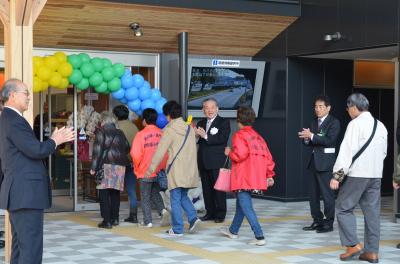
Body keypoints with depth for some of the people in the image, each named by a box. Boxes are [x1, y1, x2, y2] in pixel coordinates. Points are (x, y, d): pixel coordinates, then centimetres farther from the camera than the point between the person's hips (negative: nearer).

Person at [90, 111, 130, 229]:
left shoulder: (101, 132, -1)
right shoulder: (120, 133, 14)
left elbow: (97, 150, -6)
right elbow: (127, 148, 14)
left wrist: (93, 167, -5)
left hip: (106, 165, -5)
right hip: (120, 166, 5)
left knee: (104, 193, -2)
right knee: (115, 193, 14)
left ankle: (107, 220, -7)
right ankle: (115, 218, 15)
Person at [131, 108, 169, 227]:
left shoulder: (141, 134, -12)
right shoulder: (162, 134, -2)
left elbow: (135, 154, -16)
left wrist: (137, 167, 1)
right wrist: (163, 167, 13)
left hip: (145, 172, -4)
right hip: (159, 171, 4)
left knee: (145, 197, 8)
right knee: (155, 193, 21)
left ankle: (148, 221, 7)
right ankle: (163, 210, -1)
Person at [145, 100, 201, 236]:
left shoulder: (170, 130, -9)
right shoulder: (189, 128, 8)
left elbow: (160, 151, -8)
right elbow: (193, 148, 13)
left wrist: (151, 168, -1)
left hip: (176, 170, -6)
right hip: (189, 169, 6)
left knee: (175, 200, 2)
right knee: (183, 196, 20)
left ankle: (177, 229, 4)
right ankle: (193, 218, 1)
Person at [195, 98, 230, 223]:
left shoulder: (224, 122, -2)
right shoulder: (201, 123, 16)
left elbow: (222, 139, -17)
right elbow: (197, 140, 13)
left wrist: (206, 136, -20)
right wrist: (195, 135, -9)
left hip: (216, 161, -6)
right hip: (203, 161, 6)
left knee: (218, 188, -2)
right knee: (206, 188, 9)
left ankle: (220, 214, 6)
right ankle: (210, 212, 18)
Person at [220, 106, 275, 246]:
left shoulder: (239, 135, -10)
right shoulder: (257, 136, 14)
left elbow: (240, 154, -25)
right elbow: (268, 156, 13)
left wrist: (229, 152, -5)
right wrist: (269, 175, 18)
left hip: (243, 178, -9)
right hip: (256, 177, 9)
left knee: (246, 207, -8)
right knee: (241, 203, 23)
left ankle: (259, 237, -16)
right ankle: (233, 231, 39)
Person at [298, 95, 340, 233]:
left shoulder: (334, 122, -6)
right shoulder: (313, 123, 15)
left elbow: (329, 140, -18)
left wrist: (312, 136, -21)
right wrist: (306, 139, -7)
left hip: (326, 161, -7)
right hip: (314, 160, 7)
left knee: (327, 193, -3)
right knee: (313, 193, 11)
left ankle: (329, 223, 4)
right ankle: (317, 221, 20)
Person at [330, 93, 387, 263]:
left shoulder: (356, 124, -11)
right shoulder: (380, 126, 11)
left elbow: (347, 151, -16)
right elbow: (383, 152, 17)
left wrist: (337, 175, -15)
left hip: (356, 174, -7)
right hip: (376, 175, 7)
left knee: (343, 208, 4)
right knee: (372, 212, 7)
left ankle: (352, 245, -2)